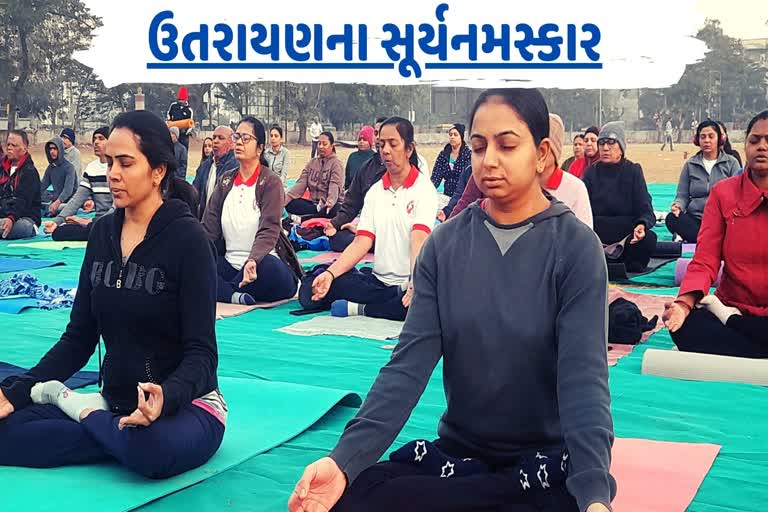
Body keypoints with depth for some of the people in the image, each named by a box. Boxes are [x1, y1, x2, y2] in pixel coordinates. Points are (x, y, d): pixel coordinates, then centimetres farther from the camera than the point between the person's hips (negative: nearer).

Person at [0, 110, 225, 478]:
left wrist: (166, 397, -37)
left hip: (184, 405, -4)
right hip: (115, 403, 5)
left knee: (152, 451, -38)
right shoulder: (102, 233, 5)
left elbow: (201, 353, -15)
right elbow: (79, 337, 7)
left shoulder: (186, 237, -14)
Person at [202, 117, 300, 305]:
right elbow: (208, 228, 7)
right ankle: (235, 296, -33)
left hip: (262, 264, -5)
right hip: (230, 265, 5)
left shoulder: (271, 182, -4)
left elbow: (269, 230, -18)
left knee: (269, 267, -39)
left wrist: (253, 261, -38)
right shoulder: (225, 182, 14)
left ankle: (225, 290, -17)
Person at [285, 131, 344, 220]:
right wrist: (285, 199, -14)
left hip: (329, 204, -5)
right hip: (313, 202, 5)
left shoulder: (336, 163, -4)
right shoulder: (311, 163, 13)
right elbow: (301, 183, 3)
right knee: (290, 204, -19)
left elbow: (335, 186, -20)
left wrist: (330, 202, -42)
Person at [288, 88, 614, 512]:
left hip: (552, 461, -3)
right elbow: (410, 362, -9)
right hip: (456, 452, 4)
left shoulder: (575, 247, -10)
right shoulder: (443, 246, 0)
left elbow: (583, 376, -19)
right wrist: (345, 458, -25)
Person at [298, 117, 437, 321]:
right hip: (377, 280, 4)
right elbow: (362, 242, 2)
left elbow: (419, 240, -19)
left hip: (408, 284, -4)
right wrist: (330, 274, -15)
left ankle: (360, 309, -17)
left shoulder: (424, 189, -3)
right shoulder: (375, 191, 12)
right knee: (317, 281, -22)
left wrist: (415, 284, -36)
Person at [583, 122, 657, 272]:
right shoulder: (592, 172, 8)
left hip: (627, 233, -1)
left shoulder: (633, 171, 3)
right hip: (597, 234, 1)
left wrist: (642, 225, -29)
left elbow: (646, 210, -5)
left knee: (648, 238, -33)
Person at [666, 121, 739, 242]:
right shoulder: (690, 165, 14)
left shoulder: (731, 162, 10)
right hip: (695, 218, 2)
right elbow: (683, 195, 12)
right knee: (672, 218, -30)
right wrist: (677, 205, -13)